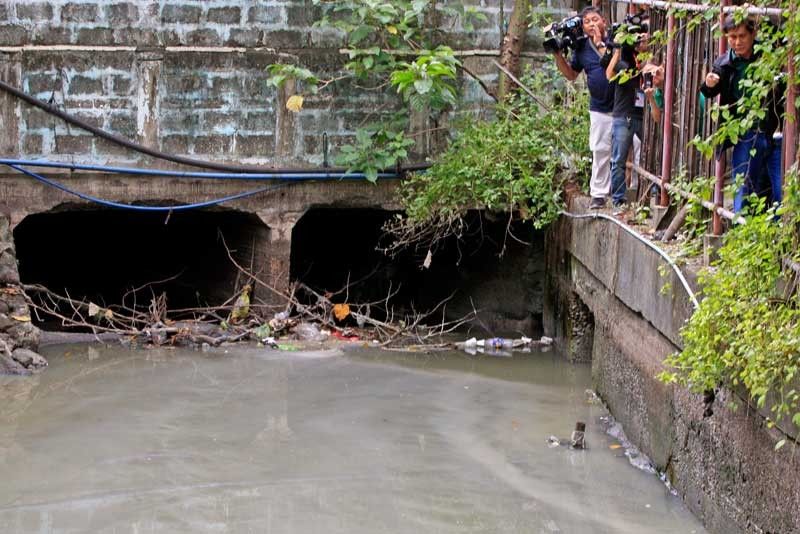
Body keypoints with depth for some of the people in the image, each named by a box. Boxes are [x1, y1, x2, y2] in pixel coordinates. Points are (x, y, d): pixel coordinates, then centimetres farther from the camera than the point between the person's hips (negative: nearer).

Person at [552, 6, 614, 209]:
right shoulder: (582, 47, 6)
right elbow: (571, 74, 17)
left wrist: (600, 44, -21)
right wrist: (558, 55, 4)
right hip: (599, 108, 4)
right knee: (600, 150, 7)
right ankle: (599, 193, 14)